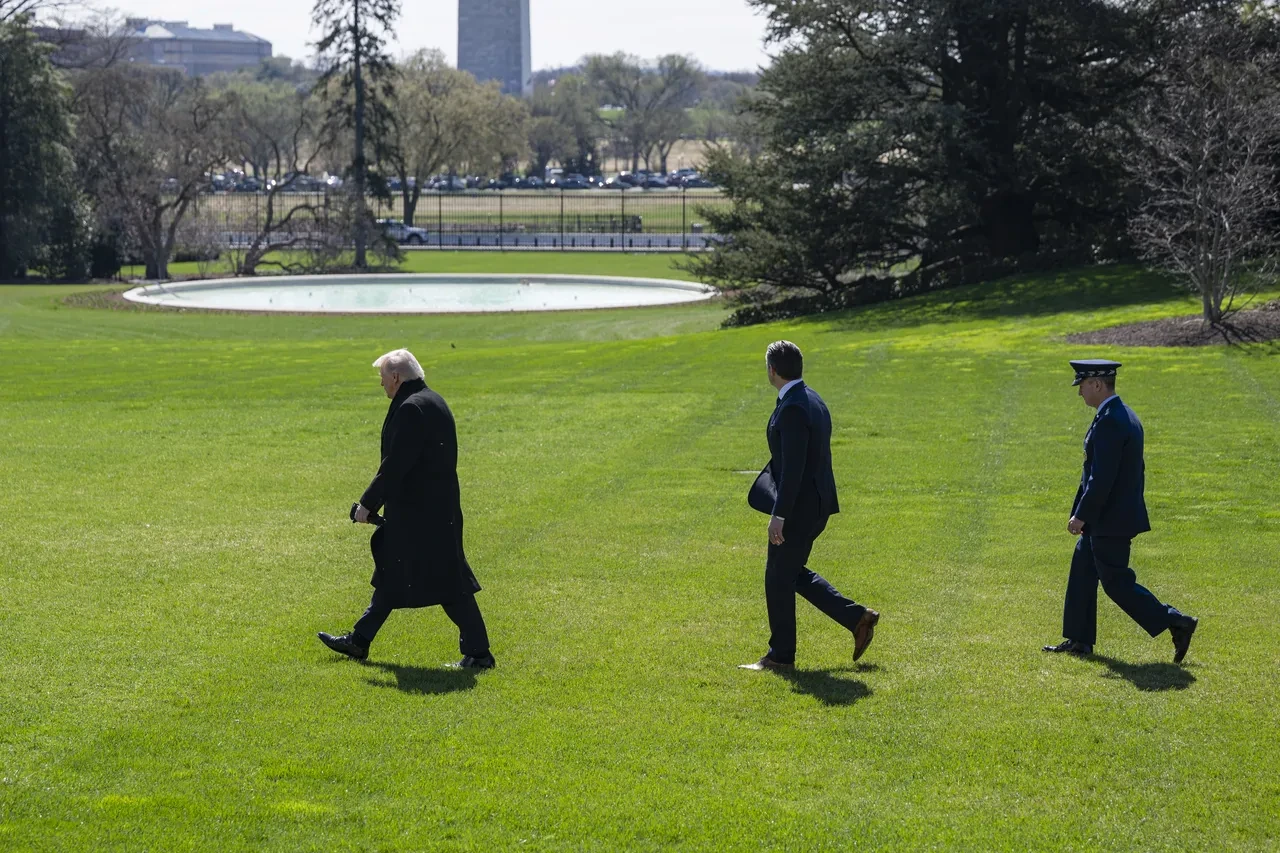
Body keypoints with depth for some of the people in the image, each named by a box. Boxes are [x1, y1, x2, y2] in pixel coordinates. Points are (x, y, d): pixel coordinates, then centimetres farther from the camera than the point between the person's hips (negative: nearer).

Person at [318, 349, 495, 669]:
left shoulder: (412, 408, -19)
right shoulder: (432, 402, 14)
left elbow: (395, 465, -21)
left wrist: (368, 503, -13)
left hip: (421, 512, -11)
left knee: (448, 582, -5)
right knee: (391, 575, 17)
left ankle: (478, 653, -1)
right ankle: (359, 641, 27)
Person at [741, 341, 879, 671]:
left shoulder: (792, 409, -21)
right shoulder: (812, 400, 10)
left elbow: (793, 468, -25)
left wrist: (779, 515, -23)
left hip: (799, 507, -10)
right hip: (816, 502, 10)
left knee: (779, 578, 3)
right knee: (793, 573, 19)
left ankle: (781, 655, 12)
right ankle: (857, 618, 17)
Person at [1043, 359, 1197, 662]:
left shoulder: (1108, 421, -21)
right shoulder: (1126, 416, 11)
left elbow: (1102, 477, -25)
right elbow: (1133, 471, 18)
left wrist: (1081, 515, -20)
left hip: (1109, 521, -10)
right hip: (1116, 517, 10)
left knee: (1116, 583, -4)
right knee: (1082, 573, 14)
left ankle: (1177, 624, -2)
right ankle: (1079, 640, 19)